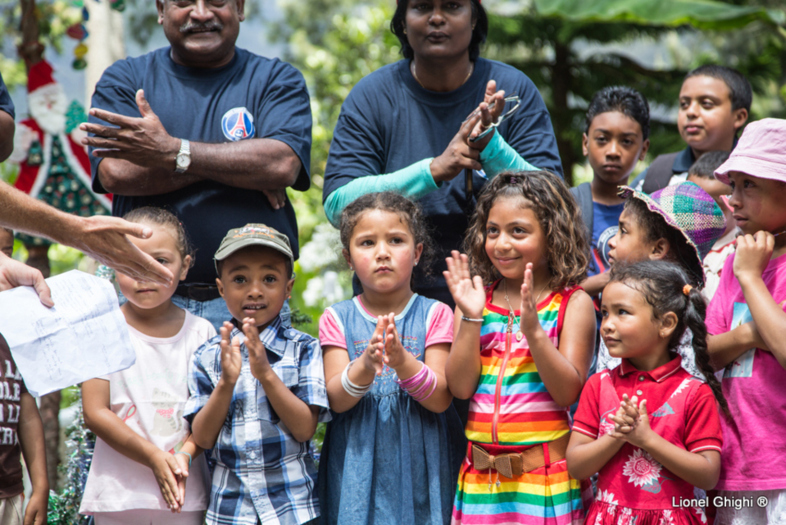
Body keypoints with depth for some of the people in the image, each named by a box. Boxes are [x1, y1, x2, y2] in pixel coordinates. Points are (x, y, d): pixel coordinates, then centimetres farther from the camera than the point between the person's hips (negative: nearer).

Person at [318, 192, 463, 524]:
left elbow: (441, 399, -9)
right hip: (358, 468, 1)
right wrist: (365, 366, -26)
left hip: (420, 468, -1)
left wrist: (403, 362, -27)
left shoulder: (435, 314, 0)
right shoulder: (338, 319, 3)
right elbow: (335, 399, -7)